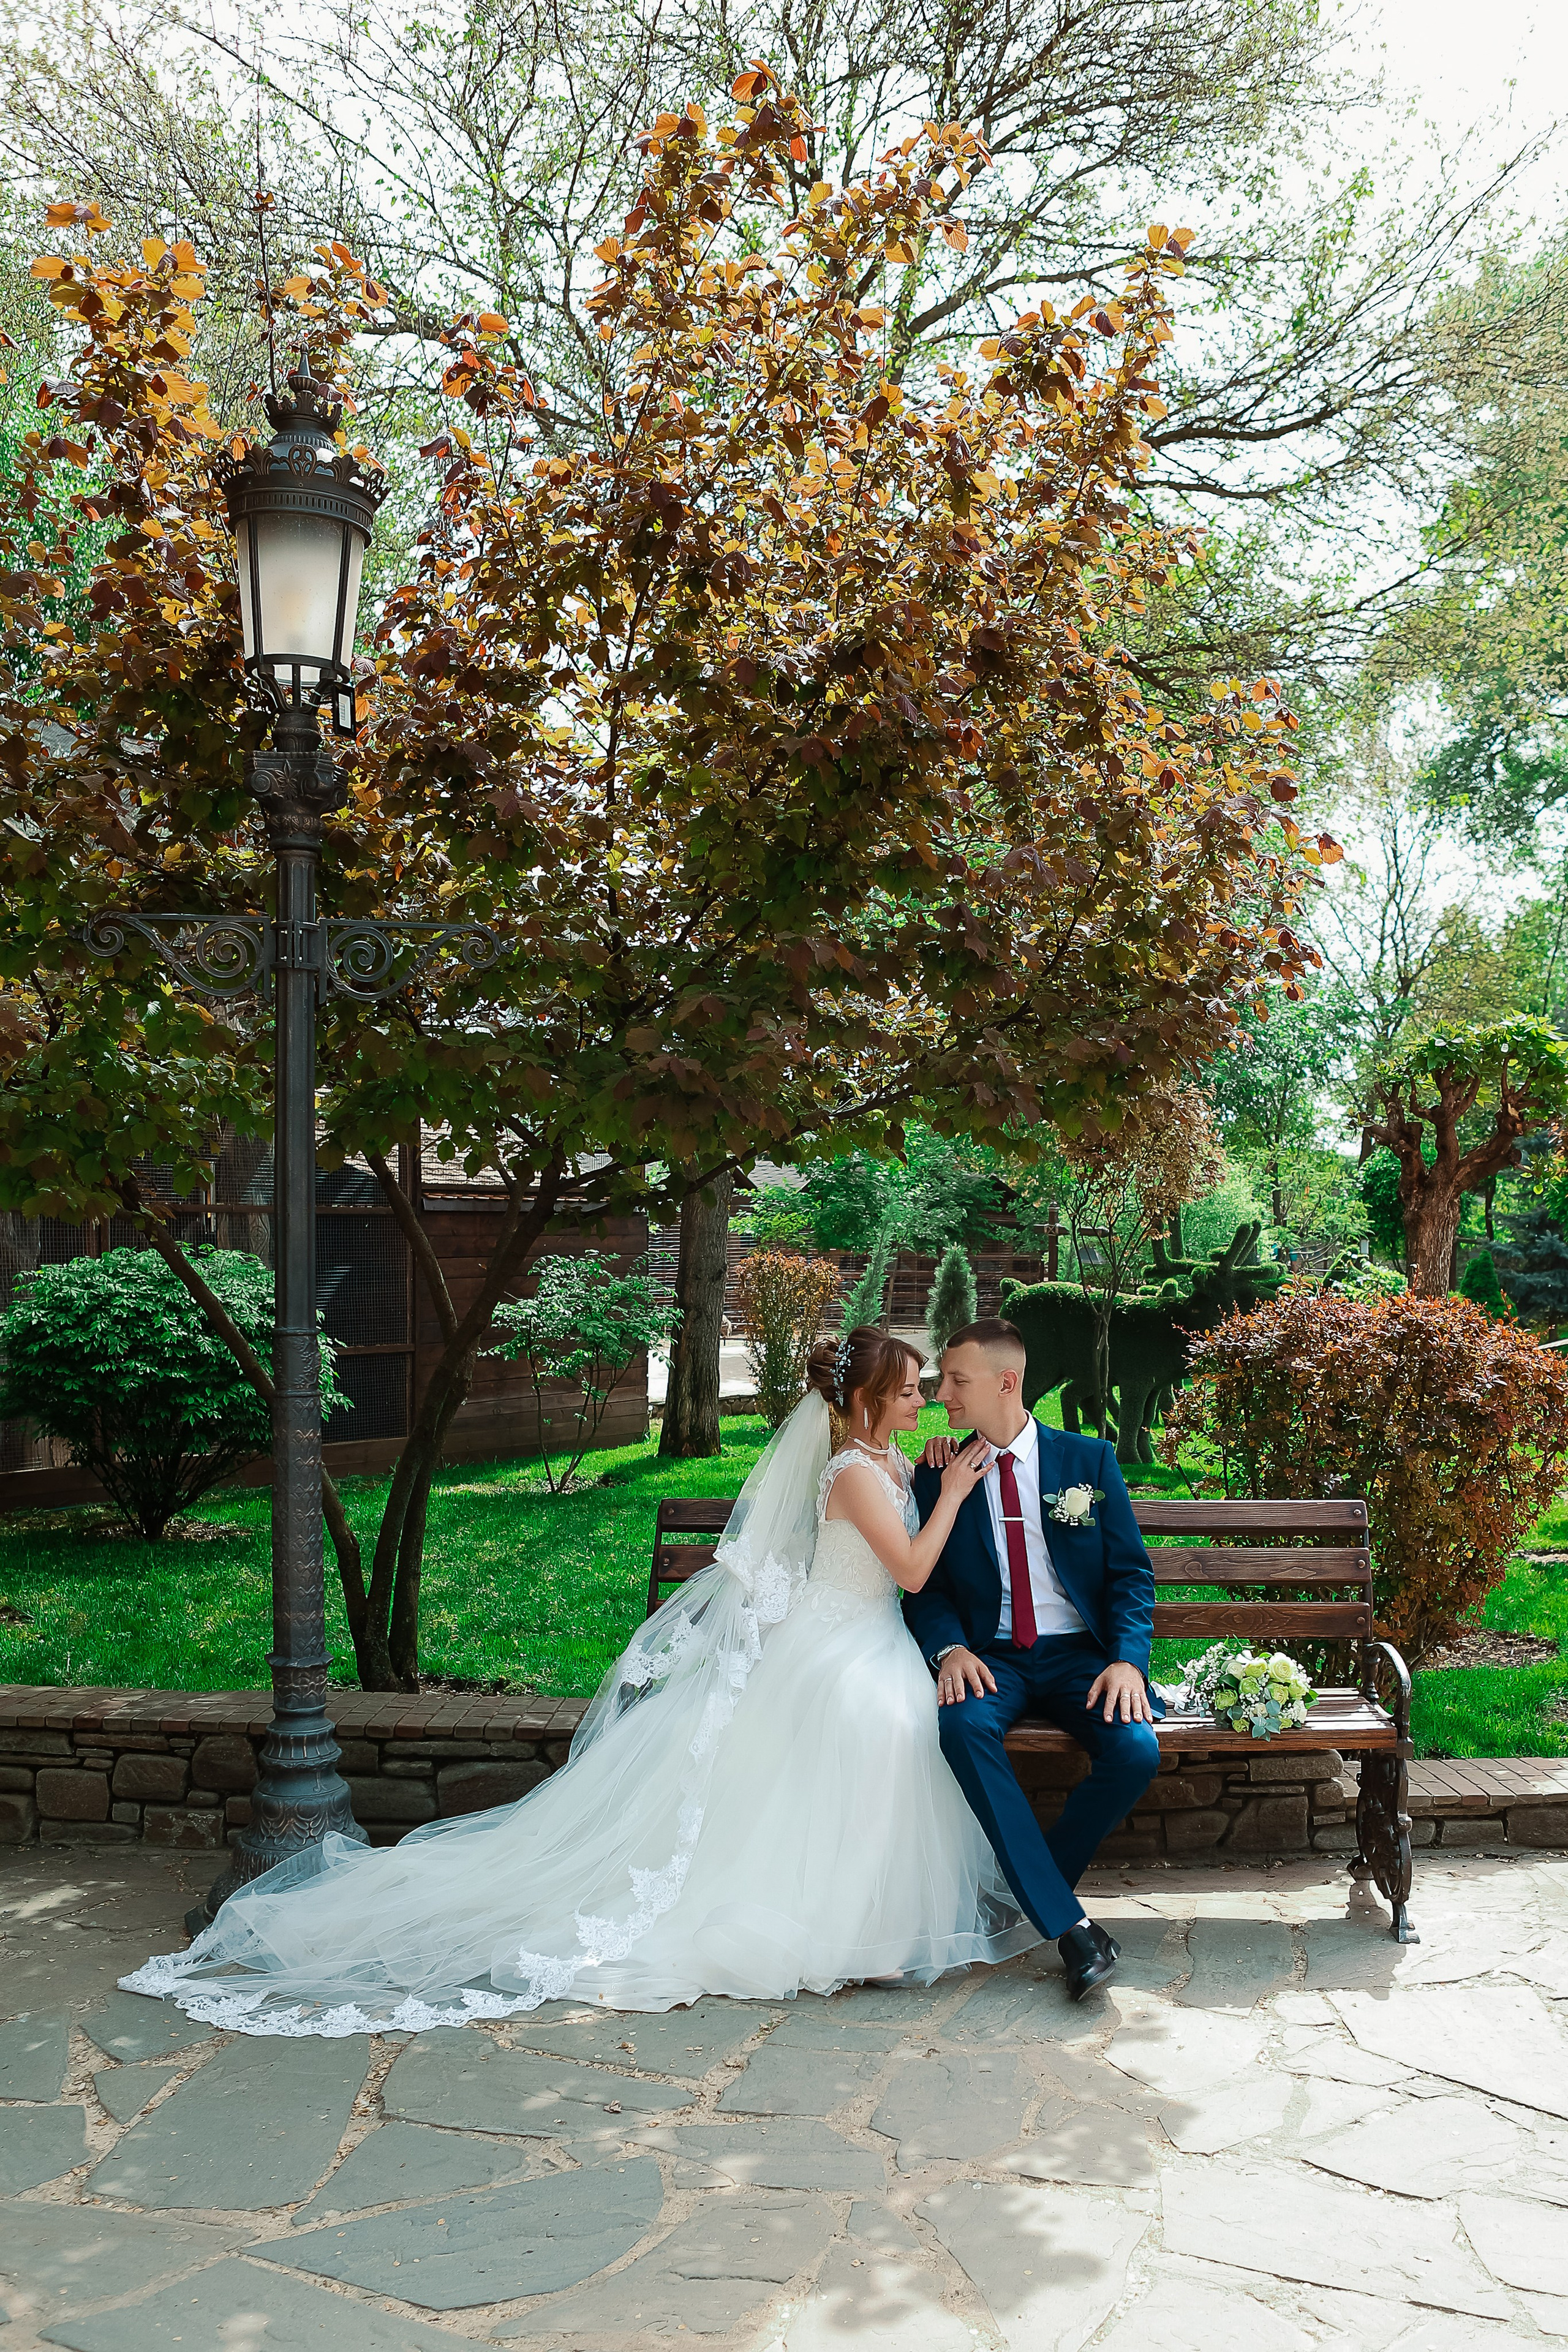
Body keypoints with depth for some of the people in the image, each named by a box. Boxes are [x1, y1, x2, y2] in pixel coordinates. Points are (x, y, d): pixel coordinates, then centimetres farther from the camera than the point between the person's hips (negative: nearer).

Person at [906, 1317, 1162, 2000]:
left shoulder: (1088, 1459, 3)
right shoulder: (939, 1475, 7)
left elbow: (1132, 1574, 3)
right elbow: (927, 1587, 7)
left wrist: (1127, 1661, -15)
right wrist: (950, 1649, -14)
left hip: (1081, 1653, 0)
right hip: (992, 1657, 0)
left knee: (1136, 1749, -30)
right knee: (962, 1726, -34)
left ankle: (1041, 1881, -2)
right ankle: (1068, 1925, -30)